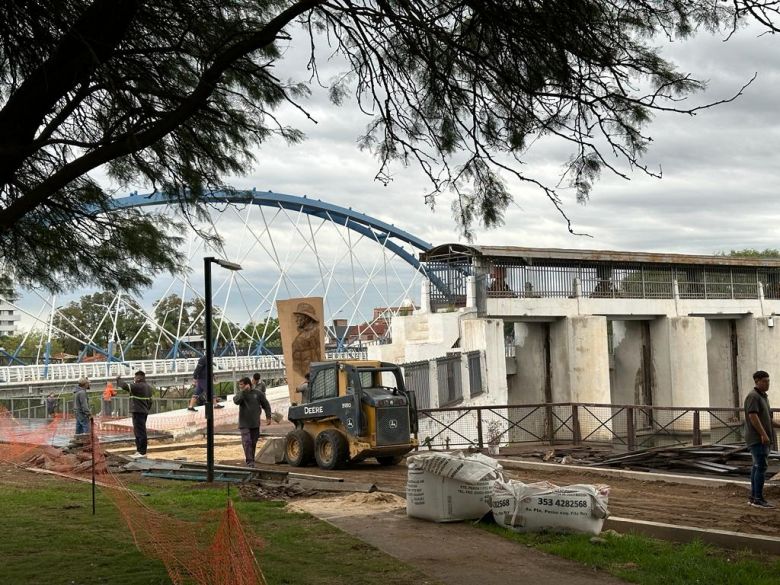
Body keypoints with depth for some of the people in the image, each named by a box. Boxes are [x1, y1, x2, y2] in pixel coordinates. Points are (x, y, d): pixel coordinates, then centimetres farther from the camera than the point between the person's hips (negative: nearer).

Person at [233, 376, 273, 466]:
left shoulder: (258, 393, 1)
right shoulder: (240, 393, 3)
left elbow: (266, 405, 8)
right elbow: (236, 400, -19)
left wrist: (268, 417, 3)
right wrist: (244, 391, -21)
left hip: (255, 423, 1)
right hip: (244, 423, -1)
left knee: (253, 443, 9)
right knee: (247, 442, -13)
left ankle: (252, 460, 22)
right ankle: (249, 461, -14)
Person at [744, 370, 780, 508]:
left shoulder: (763, 397, 19)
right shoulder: (753, 396, -12)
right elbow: (753, 416, -21)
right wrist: (763, 434, -25)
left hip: (763, 439, 10)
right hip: (757, 439, -10)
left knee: (757, 467, 9)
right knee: (761, 467, -12)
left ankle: (753, 497, 12)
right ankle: (758, 499, -12)